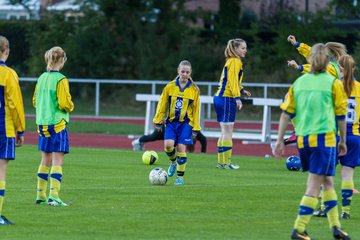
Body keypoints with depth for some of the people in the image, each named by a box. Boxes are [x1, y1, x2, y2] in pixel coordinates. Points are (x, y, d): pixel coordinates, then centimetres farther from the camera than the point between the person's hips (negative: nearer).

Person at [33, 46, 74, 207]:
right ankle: (53, 196, -14)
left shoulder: (41, 79, 9)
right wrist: (70, 107, 4)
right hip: (57, 123, -7)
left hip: (42, 124, 7)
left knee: (45, 160, 16)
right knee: (57, 161, -6)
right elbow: (64, 103, -17)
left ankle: (41, 195, 19)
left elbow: (35, 101, 15)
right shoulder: (60, 80, -13)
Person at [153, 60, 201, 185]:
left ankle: (180, 177, 5)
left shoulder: (194, 90, -1)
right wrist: (158, 121, 6)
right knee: (168, 145, -17)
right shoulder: (169, 87, -1)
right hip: (171, 121, 1)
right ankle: (173, 162, 16)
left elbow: (196, 110, 2)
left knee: (181, 148, -8)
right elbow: (162, 105, 6)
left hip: (186, 123, -1)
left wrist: (196, 128, 0)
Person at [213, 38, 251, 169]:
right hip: (227, 99, -10)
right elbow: (232, 80, -19)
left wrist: (241, 90, 16)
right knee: (228, 132, -6)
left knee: (225, 132, 13)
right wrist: (237, 97, -24)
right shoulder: (235, 61, -11)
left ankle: (221, 162, 15)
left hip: (220, 98, 10)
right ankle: (227, 163, -5)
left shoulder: (231, 61, 19)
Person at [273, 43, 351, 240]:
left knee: (328, 182, 18)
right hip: (324, 138, -5)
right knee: (314, 187, -3)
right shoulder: (333, 83, -2)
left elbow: (285, 113, 5)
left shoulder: (299, 82, 9)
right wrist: (343, 141, 13)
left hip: (302, 139, 5)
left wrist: (280, 140, 8)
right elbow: (340, 115, 2)